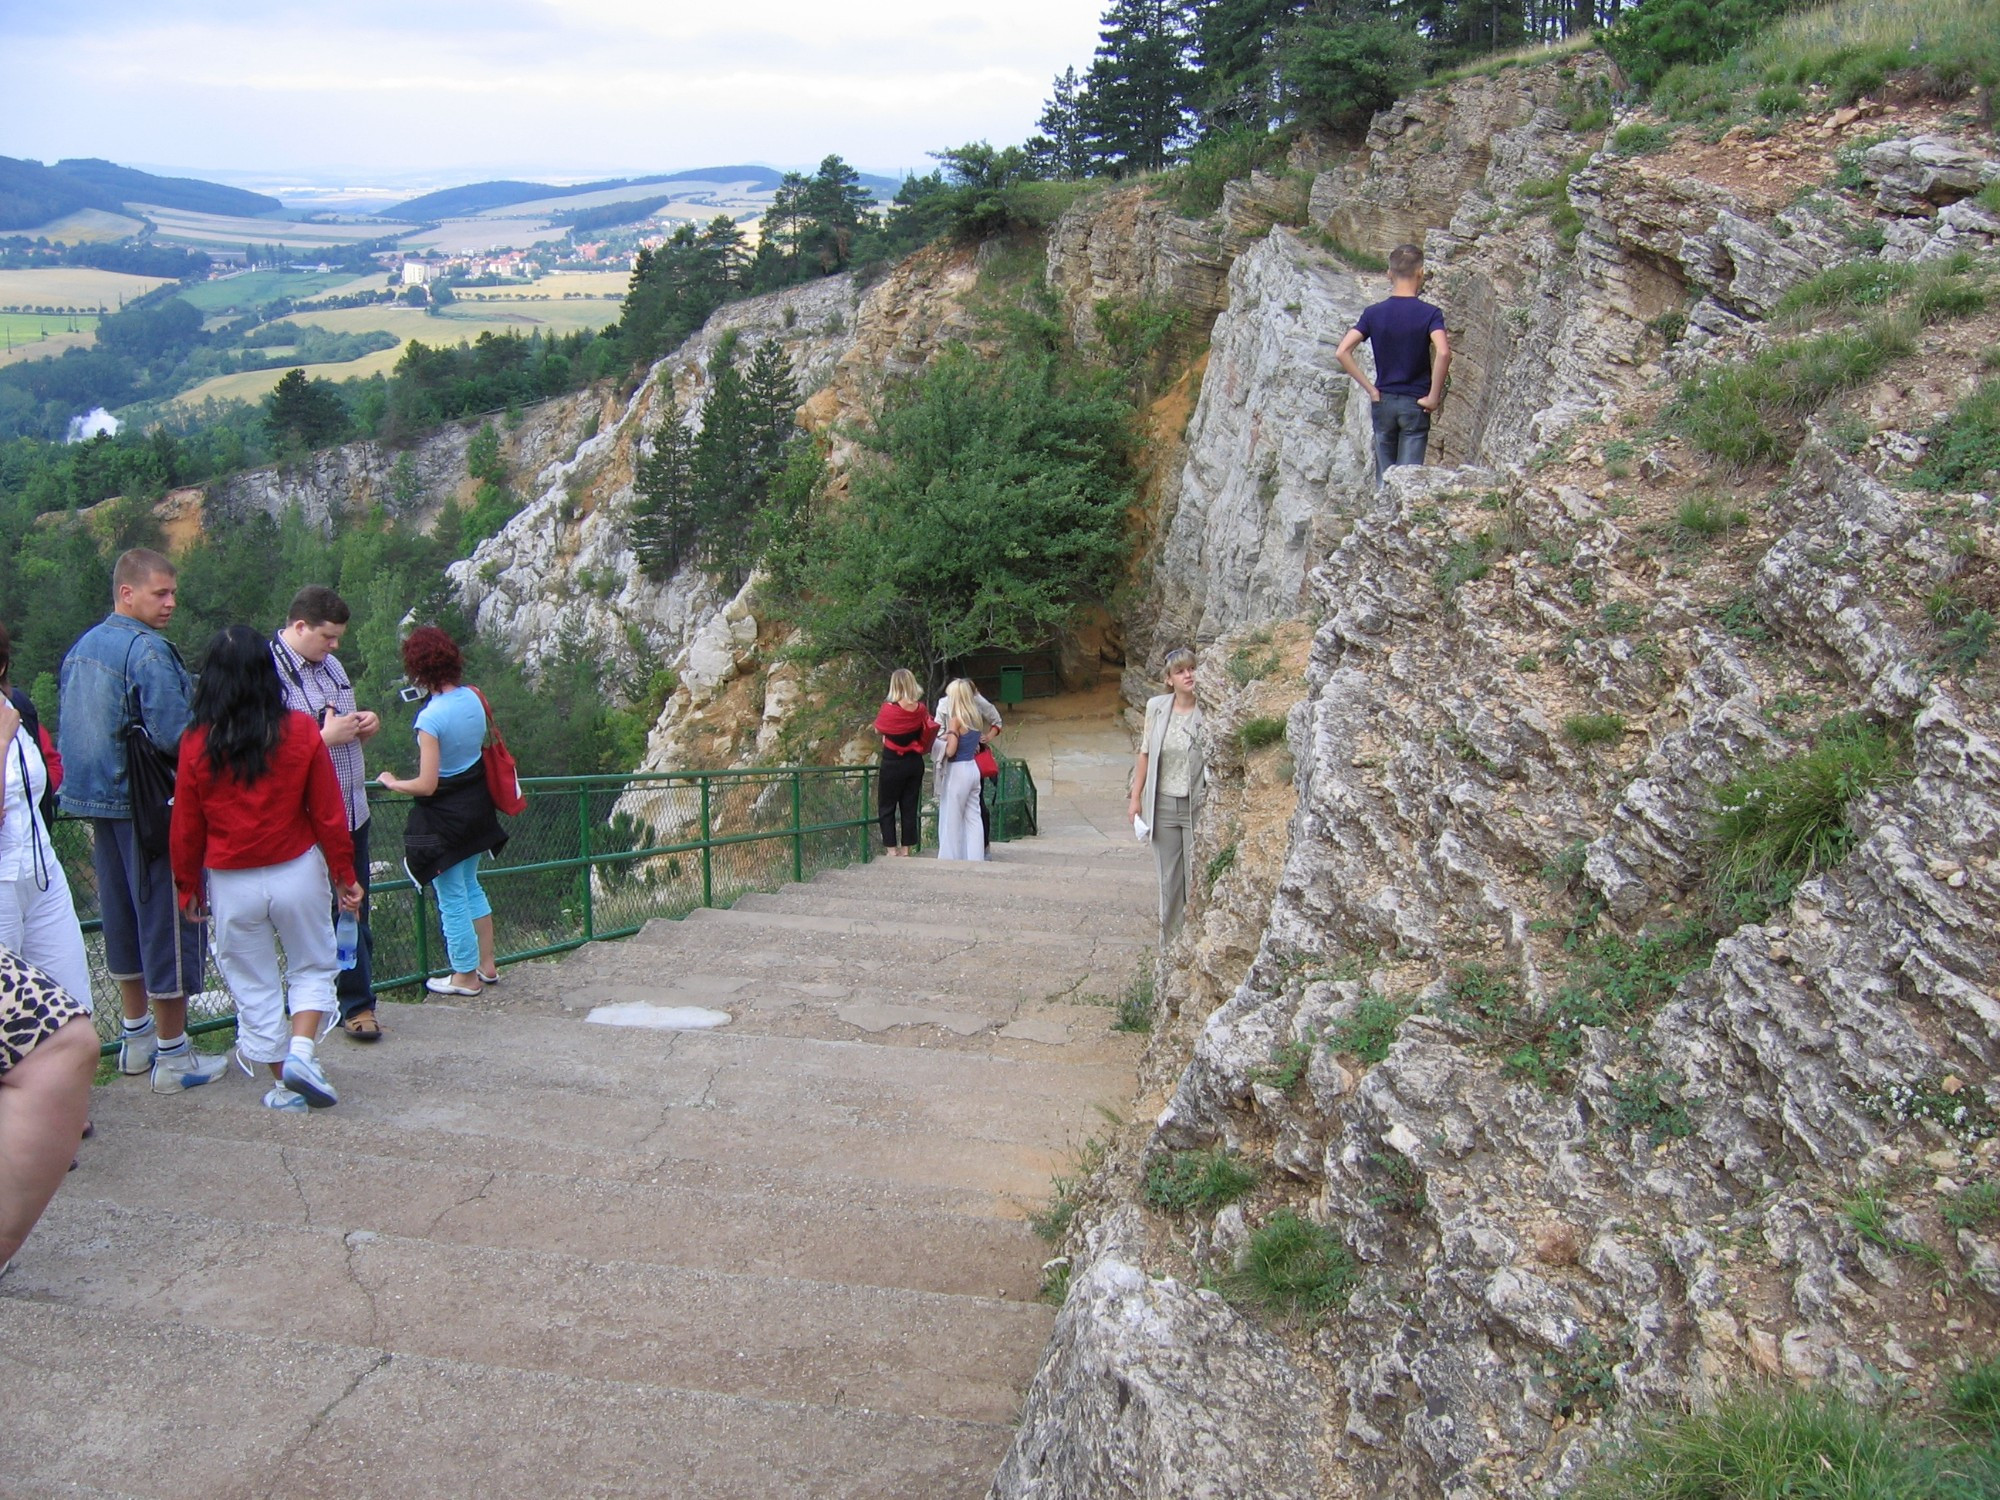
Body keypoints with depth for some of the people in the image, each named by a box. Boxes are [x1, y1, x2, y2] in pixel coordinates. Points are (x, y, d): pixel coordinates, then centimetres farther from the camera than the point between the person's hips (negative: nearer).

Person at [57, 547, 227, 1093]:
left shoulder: (80, 648, 11)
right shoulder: (148, 650, -17)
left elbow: (69, 731, 18)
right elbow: (174, 736, -24)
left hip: (98, 802, 9)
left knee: (123, 918, 18)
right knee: (167, 919, -1)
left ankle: (137, 1035, 31)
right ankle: (173, 1056, 6)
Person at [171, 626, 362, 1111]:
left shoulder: (196, 743, -8)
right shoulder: (301, 731, -10)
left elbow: (186, 828, -1)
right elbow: (328, 814, -6)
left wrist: (188, 888, 13)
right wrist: (345, 875, 5)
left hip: (231, 884, 1)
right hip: (297, 873, 0)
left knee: (255, 987, 13)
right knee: (312, 968, 19)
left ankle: (284, 1086, 19)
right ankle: (302, 1050, -1)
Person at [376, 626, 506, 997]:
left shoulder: (430, 718, -24)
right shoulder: (473, 698, -6)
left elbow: (427, 785, -21)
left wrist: (392, 782, -5)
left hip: (444, 816, -7)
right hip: (475, 805, 7)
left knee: (452, 899, 9)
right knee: (470, 886, 24)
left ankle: (465, 977, 23)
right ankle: (487, 965, 32)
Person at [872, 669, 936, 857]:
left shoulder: (889, 708, -16)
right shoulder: (921, 709, -5)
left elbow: (878, 730, -1)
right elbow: (928, 732, 7)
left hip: (893, 763, -4)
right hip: (915, 762, 4)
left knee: (887, 808, 8)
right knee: (909, 808, 11)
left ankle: (892, 851, 5)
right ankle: (906, 851, 14)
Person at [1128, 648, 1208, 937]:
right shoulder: (1156, 707, 1)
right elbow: (1145, 753, 8)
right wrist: (1136, 797, 8)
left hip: (1197, 805, -3)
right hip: (1162, 804, 3)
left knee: (1197, 878, -2)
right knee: (1169, 878, 12)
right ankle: (1168, 940, 23)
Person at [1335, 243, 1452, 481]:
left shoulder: (1373, 313, -1)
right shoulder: (1429, 314, -10)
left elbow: (1342, 352, -9)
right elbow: (1443, 353, -26)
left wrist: (1369, 388, -4)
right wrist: (1433, 397, -16)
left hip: (1383, 402, 3)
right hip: (1414, 405, -3)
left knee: (1384, 477, 14)